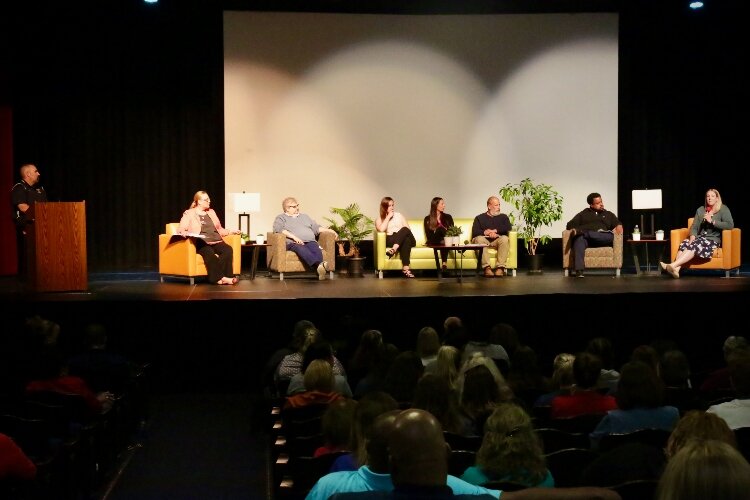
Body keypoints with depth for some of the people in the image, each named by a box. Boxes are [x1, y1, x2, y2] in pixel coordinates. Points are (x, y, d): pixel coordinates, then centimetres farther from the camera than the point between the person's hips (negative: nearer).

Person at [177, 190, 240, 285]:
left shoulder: (211, 212, 25)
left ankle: (217, 277, -37)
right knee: (209, 253, -39)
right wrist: (184, 232, -24)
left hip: (216, 241, 5)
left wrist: (230, 232, 13)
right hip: (201, 243, -5)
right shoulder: (189, 214, 10)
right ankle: (220, 277, -38)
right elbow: (180, 229, 0)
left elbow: (219, 229, 29)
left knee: (228, 250, -28)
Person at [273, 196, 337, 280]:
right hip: (294, 243, -4)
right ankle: (318, 264, -65)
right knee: (301, 249, -40)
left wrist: (329, 230, 13)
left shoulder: (305, 216, 34)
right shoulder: (281, 218, 17)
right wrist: (294, 237, -14)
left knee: (316, 249, -33)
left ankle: (320, 270, -60)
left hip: (310, 241, 4)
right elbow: (278, 229, -3)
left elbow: (316, 227, 29)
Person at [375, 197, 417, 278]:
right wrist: (388, 217, -2)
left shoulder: (399, 215, 25)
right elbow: (381, 229, -9)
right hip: (390, 240, -3)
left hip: (405, 239, 3)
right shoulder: (379, 219, 14)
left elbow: (408, 229, 15)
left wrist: (401, 234, -7)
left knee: (405, 230, -34)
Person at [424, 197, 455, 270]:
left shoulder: (448, 217, 15)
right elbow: (428, 236, -1)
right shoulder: (428, 219, 7)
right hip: (434, 242, -2)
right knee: (440, 229, -31)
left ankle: (444, 263, -46)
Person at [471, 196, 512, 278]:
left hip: (497, 240, 1)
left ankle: (500, 267, -38)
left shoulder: (503, 217, 22)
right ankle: (487, 267, -42)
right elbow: (475, 232, 1)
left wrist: (495, 231, -8)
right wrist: (486, 233, -15)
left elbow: (508, 228, 1)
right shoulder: (479, 218, 18)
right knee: (479, 238, -34)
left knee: (504, 238, -32)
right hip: (485, 240, 0)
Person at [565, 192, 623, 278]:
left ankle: (581, 232, -39)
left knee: (611, 236, -33)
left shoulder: (609, 214, 31)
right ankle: (579, 271, -53)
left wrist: (618, 227, -5)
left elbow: (618, 224, 20)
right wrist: (573, 229, -8)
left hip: (602, 239, 2)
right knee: (579, 239, -39)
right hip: (585, 239, -2)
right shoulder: (582, 214, 26)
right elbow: (570, 225, 16)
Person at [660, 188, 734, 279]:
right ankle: (676, 269, -50)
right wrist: (692, 236, -9)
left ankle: (673, 265, -52)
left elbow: (730, 225, -9)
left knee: (695, 245, -35)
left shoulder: (723, 209, 5)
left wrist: (712, 221, -14)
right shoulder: (700, 210, 20)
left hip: (714, 239, -5)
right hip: (700, 237, 5)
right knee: (684, 244, -29)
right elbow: (694, 226, 13)